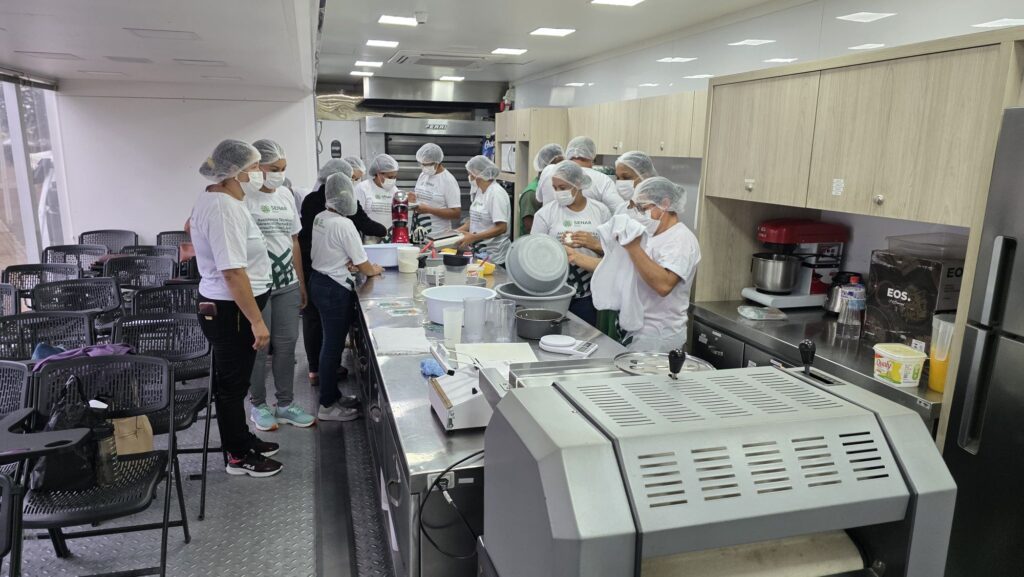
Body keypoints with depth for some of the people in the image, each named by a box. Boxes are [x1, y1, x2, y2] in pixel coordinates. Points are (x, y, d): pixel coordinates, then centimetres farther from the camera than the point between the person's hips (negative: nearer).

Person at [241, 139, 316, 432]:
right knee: (258, 347, 7)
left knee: (286, 343, 12)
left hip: (287, 284, 6)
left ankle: (286, 404, 25)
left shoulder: (286, 194, 8)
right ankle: (258, 405, 26)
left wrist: (301, 282, 15)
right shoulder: (243, 197, -12)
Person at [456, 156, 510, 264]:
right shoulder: (479, 191, 10)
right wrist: (456, 231, 4)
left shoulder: (496, 193, -15)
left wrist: (474, 237, -25)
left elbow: (501, 228, -21)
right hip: (477, 251, 7)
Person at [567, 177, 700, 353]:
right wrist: (576, 257, 8)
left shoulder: (681, 239, -13)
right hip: (638, 329, 8)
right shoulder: (650, 237, 18)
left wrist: (634, 248, -31)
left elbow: (664, 285, -29)